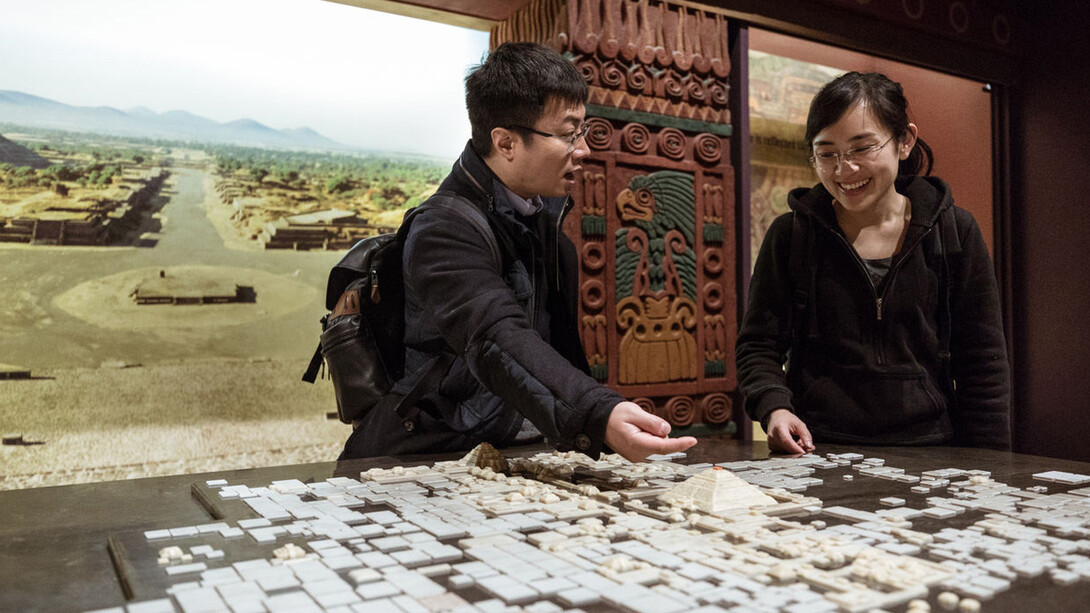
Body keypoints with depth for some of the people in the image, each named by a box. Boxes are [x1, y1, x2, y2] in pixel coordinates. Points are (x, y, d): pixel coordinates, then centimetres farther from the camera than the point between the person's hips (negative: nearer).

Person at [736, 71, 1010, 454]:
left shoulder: (954, 232, 6)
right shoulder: (790, 236, 4)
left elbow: (983, 363, 8)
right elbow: (758, 346, 6)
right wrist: (774, 408, -13)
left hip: (928, 451, 1)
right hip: (815, 450, 0)